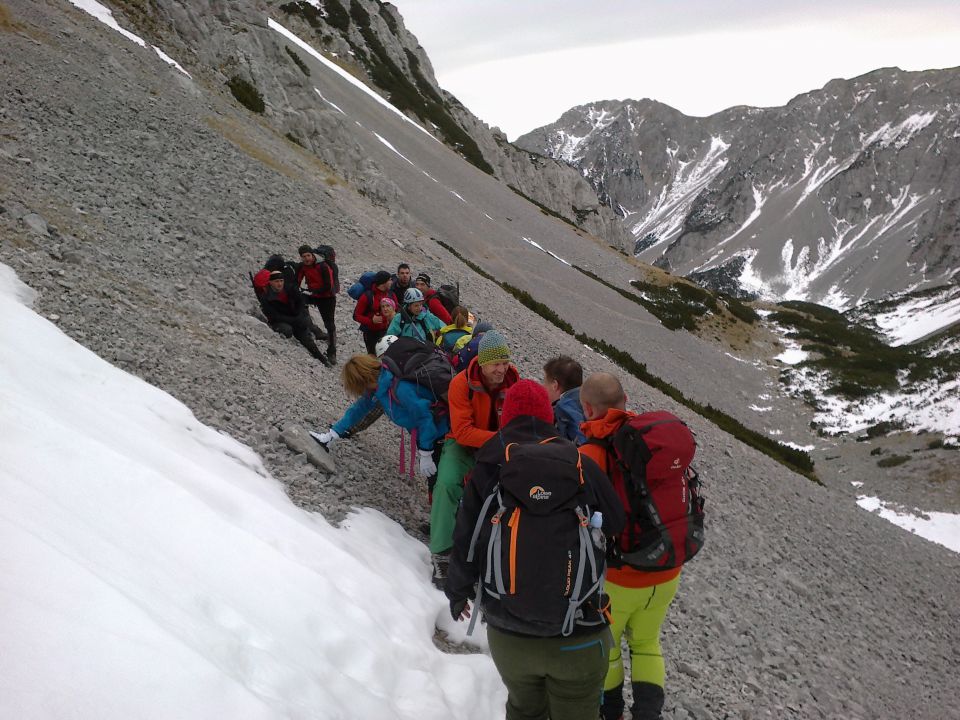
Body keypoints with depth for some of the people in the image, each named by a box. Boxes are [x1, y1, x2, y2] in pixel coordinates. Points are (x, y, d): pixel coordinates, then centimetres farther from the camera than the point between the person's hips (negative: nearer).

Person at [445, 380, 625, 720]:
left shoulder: (486, 470, -6)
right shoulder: (580, 464, -8)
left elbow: (463, 545, -2)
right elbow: (616, 523, 3)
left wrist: (457, 593, 17)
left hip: (507, 636, 1)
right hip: (578, 639, -1)